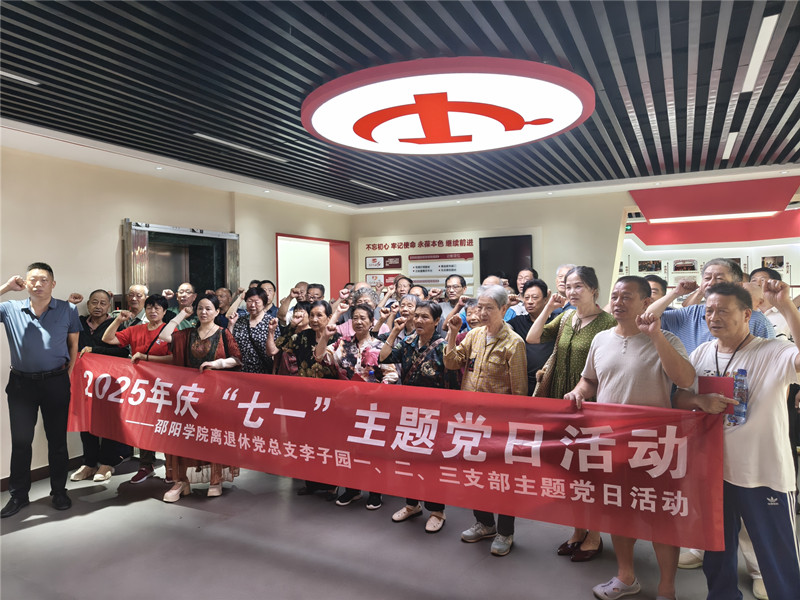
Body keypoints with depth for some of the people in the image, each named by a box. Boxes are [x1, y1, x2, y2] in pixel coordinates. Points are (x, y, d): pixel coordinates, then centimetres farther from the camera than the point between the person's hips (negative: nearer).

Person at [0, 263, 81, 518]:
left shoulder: (67, 310, 0)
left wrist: (69, 373, 2)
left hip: (56, 382, -1)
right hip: (21, 383, 1)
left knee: (57, 438, 8)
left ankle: (59, 491, 22)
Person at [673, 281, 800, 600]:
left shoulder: (774, 352, -13)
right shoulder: (700, 353, 2)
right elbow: (678, 398, 5)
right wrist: (701, 400, -17)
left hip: (766, 476, -5)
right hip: (713, 469, 5)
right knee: (716, 552, 23)